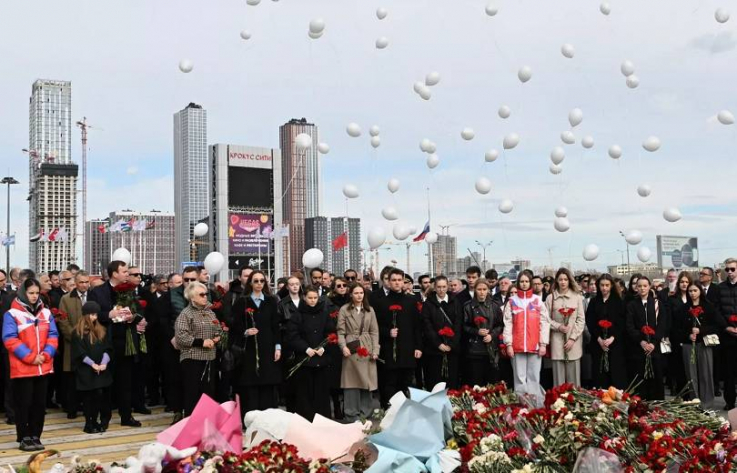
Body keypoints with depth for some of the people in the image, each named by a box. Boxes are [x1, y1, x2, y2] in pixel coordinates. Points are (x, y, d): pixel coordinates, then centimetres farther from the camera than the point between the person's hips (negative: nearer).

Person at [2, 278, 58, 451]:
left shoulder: (46, 312, 9)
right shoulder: (12, 314, -4)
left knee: (40, 403, 7)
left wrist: (46, 355, -9)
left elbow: (53, 335, 7)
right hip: (22, 368, -4)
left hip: (43, 367, 4)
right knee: (24, 403, 0)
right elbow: (10, 339, -11)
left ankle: (35, 436, 16)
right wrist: (30, 357, -16)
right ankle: (24, 438, 10)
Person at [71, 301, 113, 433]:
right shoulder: (77, 332, -1)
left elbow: (107, 348, 6)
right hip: (85, 370, -3)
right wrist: (92, 364, -15)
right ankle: (90, 424, 6)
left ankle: (103, 421, 10)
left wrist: (104, 363, -10)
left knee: (103, 395, 0)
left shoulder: (102, 330, 12)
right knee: (88, 396, -1)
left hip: (102, 369, 3)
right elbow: (79, 352, -7)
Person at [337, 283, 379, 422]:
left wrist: (375, 350, -2)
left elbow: (374, 332, 7)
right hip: (351, 349, -3)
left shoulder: (370, 310, 9)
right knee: (351, 382, -1)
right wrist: (343, 347, -15)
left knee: (366, 382, 5)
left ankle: (364, 414, 15)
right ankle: (352, 415, 7)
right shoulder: (344, 309, 1)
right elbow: (341, 331, -1)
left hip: (367, 349, 3)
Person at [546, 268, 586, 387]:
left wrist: (572, 338, -6)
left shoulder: (577, 297, 4)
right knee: (558, 376, 1)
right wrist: (558, 326, -13)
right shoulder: (550, 298, 4)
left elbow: (581, 320, 2)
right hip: (557, 341, 0)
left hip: (573, 342, 0)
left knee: (573, 377, 2)